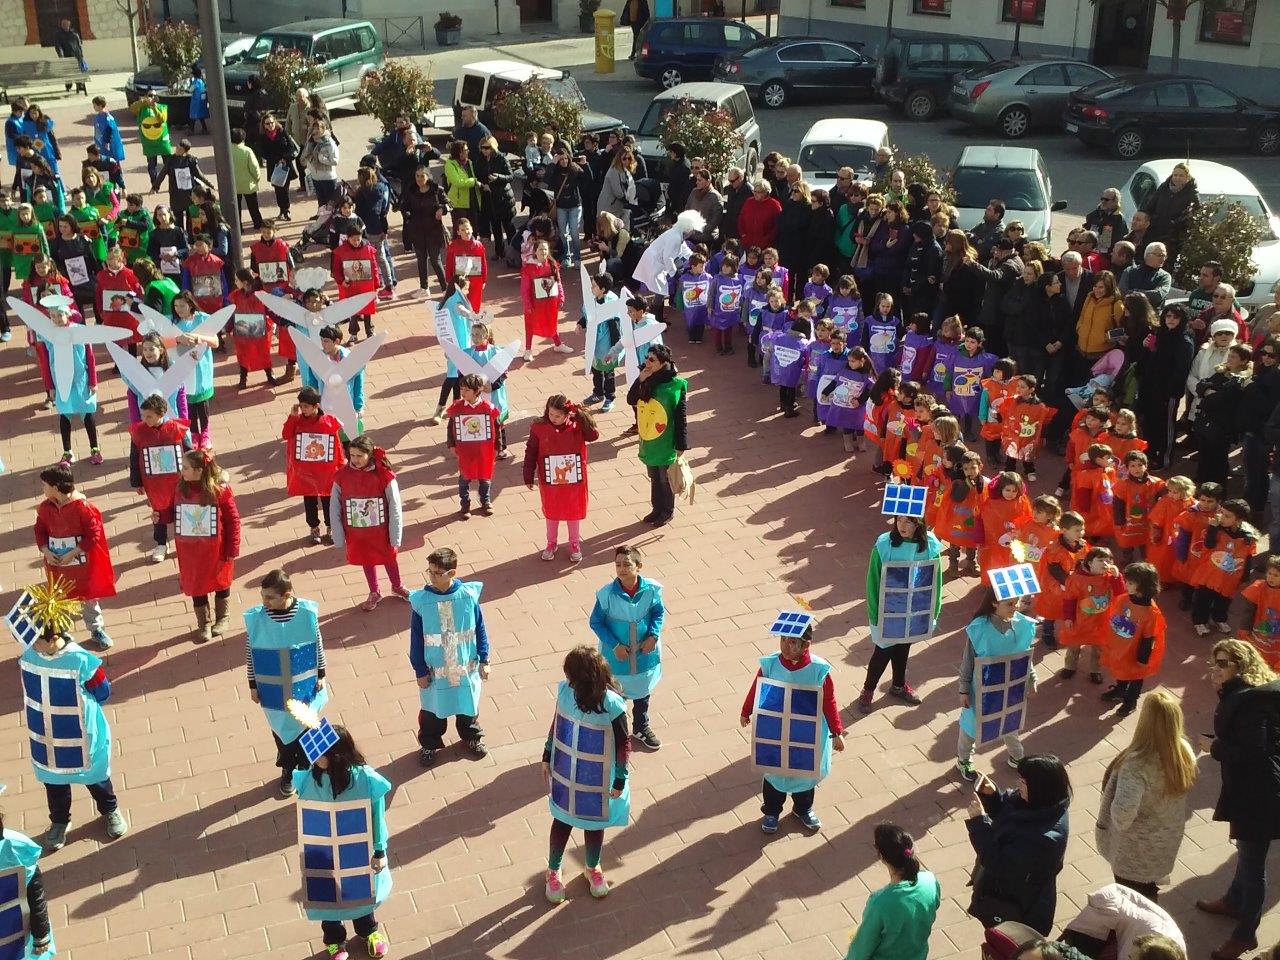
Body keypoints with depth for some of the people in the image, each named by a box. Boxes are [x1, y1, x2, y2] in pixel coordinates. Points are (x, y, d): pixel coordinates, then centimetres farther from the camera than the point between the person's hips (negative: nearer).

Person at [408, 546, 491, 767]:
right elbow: (416, 638, -8)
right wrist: (420, 671, -6)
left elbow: (480, 629, -4)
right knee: (432, 708, 17)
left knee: (468, 704, 21)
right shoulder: (421, 601, -17)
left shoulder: (468, 595, -16)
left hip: (466, 666, 1)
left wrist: (484, 660, 0)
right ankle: (429, 743, 40)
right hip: (434, 669, -1)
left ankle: (471, 737, 46)